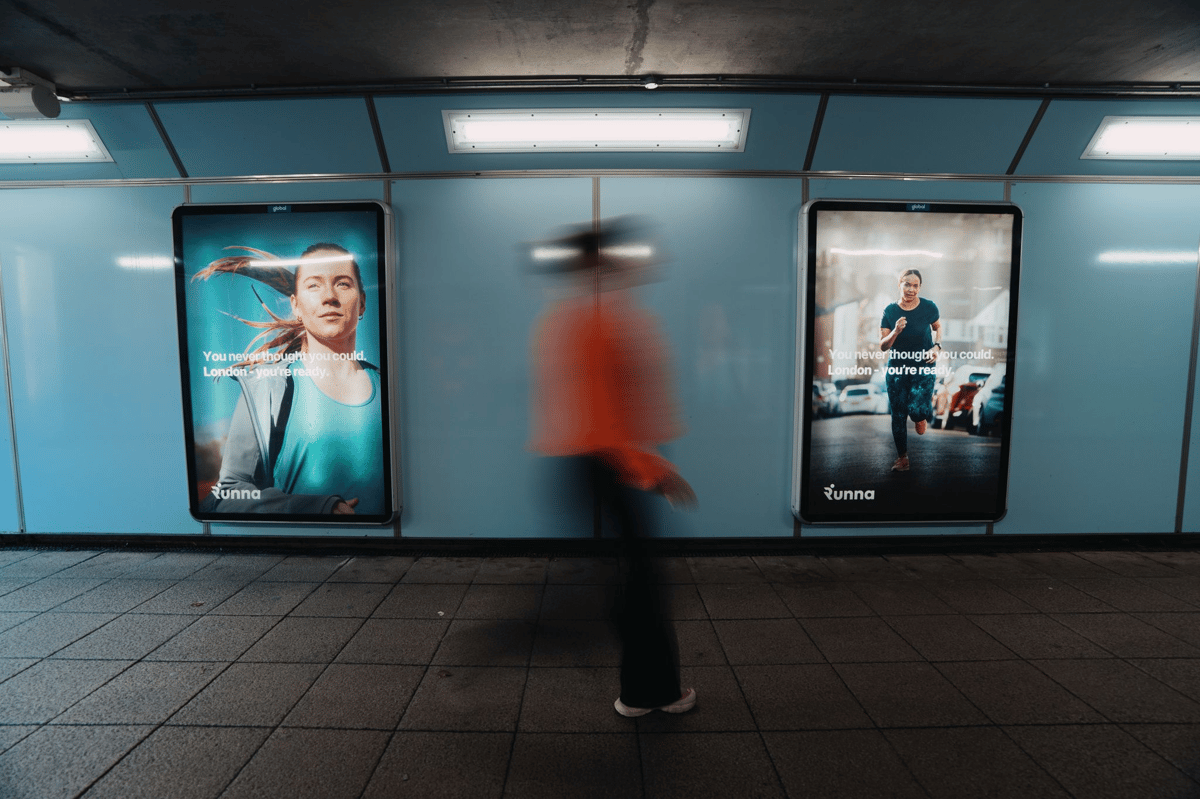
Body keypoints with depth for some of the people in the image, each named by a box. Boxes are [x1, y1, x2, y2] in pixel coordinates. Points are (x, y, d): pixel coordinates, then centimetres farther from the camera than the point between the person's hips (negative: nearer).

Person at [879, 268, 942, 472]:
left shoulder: (928, 307, -6)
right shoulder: (890, 311, -5)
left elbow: (937, 327, 15)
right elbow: (883, 346, -5)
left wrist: (937, 347, -3)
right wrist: (896, 332, -23)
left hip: (923, 366, -1)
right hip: (896, 367, 1)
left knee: (916, 408, -21)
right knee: (898, 415, 6)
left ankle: (922, 415, 20)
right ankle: (902, 458, 23)